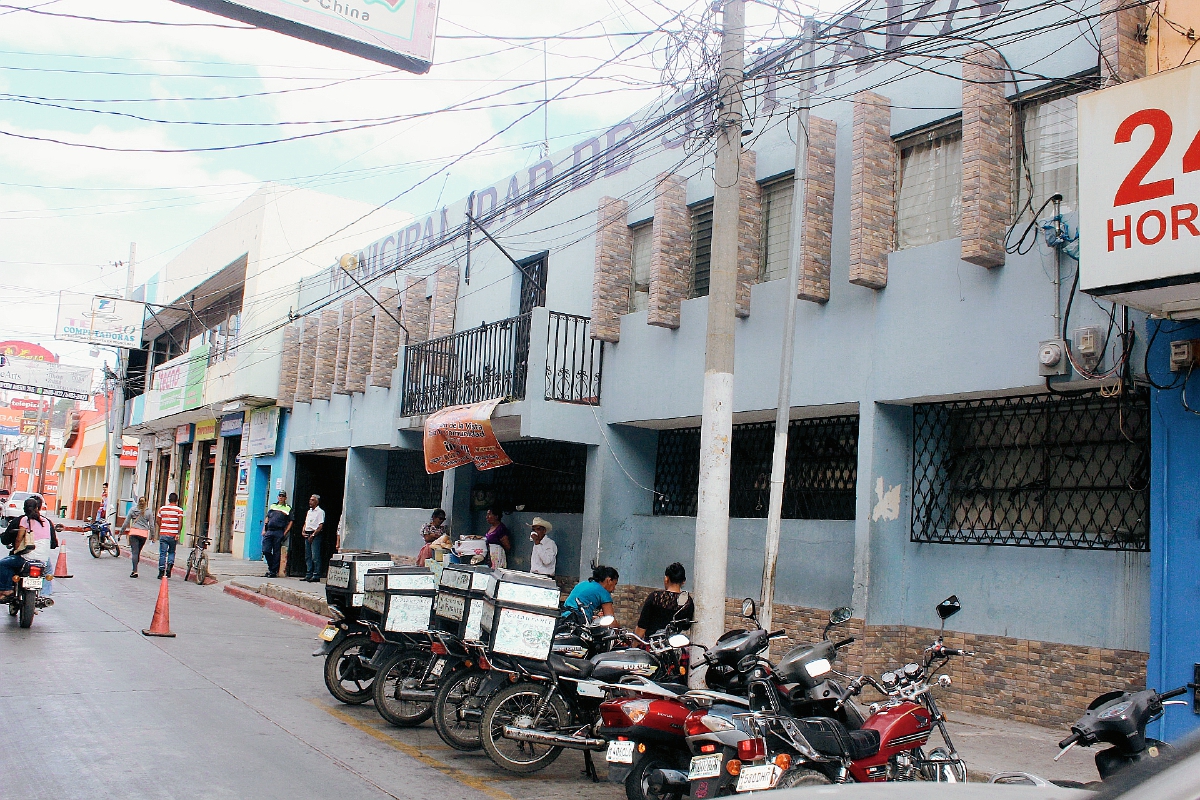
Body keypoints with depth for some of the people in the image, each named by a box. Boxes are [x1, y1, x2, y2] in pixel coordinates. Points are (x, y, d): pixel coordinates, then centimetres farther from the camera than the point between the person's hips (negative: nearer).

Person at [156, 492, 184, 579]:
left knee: (162, 553, 4)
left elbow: (158, 521, 13)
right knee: (172, 552, 17)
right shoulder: (179, 510, -2)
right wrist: (178, 533, -12)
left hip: (163, 534, 1)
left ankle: (161, 572, 2)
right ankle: (170, 565, -6)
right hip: (173, 535, -1)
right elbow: (180, 523, -13)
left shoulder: (162, 509, 7)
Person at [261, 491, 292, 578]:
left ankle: (274, 571, 5)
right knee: (266, 551, -2)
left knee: (276, 552, 0)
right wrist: (264, 530, 9)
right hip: (269, 531, 4)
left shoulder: (288, 508, 5)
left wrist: (285, 533, -7)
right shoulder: (272, 506, 17)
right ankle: (271, 567, 17)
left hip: (279, 532, -4)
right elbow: (267, 518, 19)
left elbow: (290, 522, 1)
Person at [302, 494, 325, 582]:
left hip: (315, 535, -8)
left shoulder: (320, 512, -5)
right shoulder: (309, 511, 20)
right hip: (307, 535, 8)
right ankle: (308, 575, 12)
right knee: (307, 556, 8)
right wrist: (303, 532, 6)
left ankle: (316, 576, -9)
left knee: (315, 557, -10)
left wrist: (313, 535, -16)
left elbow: (320, 526, -12)